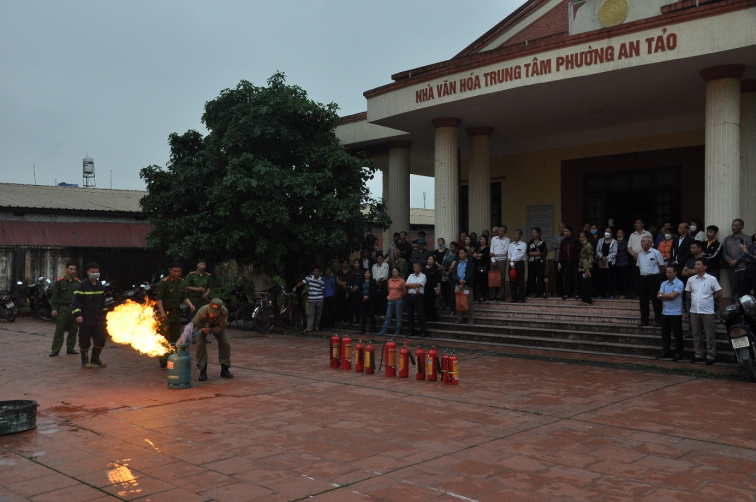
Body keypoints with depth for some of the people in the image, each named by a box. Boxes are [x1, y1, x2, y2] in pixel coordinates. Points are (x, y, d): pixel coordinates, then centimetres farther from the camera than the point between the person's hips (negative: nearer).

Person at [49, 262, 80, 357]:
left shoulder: (78, 283, 9)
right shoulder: (59, 281, 1)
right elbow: (55, 296, 1)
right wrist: (54, 309, -6)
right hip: (63, 309, -3)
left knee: (73, 330, 7)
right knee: (59, 330, -2)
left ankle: (70, 348, 18)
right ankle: (55, 350, 3)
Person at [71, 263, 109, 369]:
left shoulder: (99, 285, 11)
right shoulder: (82, 285, -10)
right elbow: (75, 300, -15)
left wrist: (104, 313, 23)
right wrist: (77, 314, -24)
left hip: (98, 319, 6)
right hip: (85, 319, -6)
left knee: (100, 339, 4)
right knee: (84, 341, 4)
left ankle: (95, 358, 21)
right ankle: (85, 361, 17)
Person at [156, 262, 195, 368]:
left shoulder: (181, 282, 10)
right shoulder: (164, 282, -10)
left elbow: (184, 297, 14)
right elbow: (159, 298, -13)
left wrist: (190, 305, -6)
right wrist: (162, 312, -23)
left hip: (176, 313, 6)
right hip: (165, 313, -6)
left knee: (176, 337, 10)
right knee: (164, 336, -9)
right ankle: (163, 359, -7)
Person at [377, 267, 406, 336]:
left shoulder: (401, 281, -7)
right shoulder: (390, 280, 7)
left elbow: (405, 291, 1)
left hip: (398, 300, -4)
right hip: (391, 300, 4)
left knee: (398, 316, 3)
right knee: (388, 316, 6)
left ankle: (398, 330, 11)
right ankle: (384, 330, 10)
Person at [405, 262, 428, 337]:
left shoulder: (423, 276, 0)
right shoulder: (411, 276, 15)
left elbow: (418, 284, -13)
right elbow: (406, 286, 3)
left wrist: (409, 284, -2)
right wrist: (415, 287, -11)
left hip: (418, 297, -5)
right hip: (410, 296, 5)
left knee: (420, 314, -5)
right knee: (410, 314, 8)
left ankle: (423, 331, -1)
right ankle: (411, 331, 16)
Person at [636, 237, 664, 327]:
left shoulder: (656, 253, -5)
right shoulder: (640, 254, 13)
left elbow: (662, 266, -2)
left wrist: (660, 277, 0)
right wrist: (641, 276, 13)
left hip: (653, 278, -6)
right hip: (642, 278, 6)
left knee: (655, 300, -3)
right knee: (643, 300, 7)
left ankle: (658, 320, 3)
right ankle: (644, 320, 14)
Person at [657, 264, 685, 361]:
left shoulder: (679, 284, -9)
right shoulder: (664, 283, 11)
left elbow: (672, 296, -18)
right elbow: (659, 296, 2)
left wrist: (662, 295, -4)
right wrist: (668, 297, -12)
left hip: (675, 313, -6)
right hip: (665, 312, 6)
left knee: (677, 334, 1)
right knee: (665, 333, 12)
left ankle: (679, 352, 9)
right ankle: (666, 351, 22)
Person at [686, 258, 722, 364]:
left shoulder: (711, 279, -6)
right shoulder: (691, 280, 6)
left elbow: (719, 293, -1)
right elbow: (687, 292, 17)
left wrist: (709, 299, -1)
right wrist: (694, 299, 3)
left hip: (707, 311, -5)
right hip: (694, 311, 5)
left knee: (710, 335, 1)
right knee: (696, 334, 11)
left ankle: (711, 356, 9)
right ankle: (699, 355, 21)